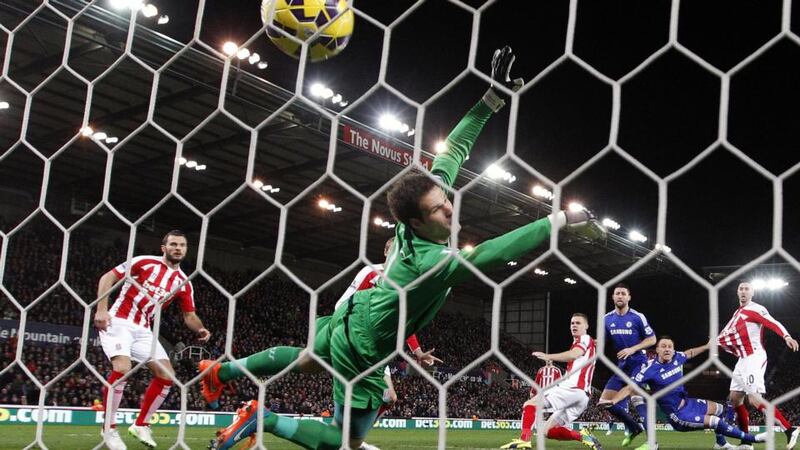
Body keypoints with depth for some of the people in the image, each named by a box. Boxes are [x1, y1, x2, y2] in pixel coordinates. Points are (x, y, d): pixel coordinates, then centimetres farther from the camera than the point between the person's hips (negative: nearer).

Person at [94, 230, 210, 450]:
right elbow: (107, 278, -5)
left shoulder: (184, 283, 7)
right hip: (118, 322, -6)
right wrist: (101, 309, -17)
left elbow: (189, 316, 12)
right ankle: (109, 429, -12)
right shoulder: (144, 262, -6)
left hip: (143, 331, 6)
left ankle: (141, 425, 12)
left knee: (167, 375, -3)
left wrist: (200, 329, -11)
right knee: (122, 368, -27)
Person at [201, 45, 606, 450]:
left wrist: (492, 99, -13)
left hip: (351, 315, 9)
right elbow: (491, 254, -52)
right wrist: (560, 220, -54)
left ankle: (222, 371, 45)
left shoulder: (428, 194, -16)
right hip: (361, 348, -8)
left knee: (305, 361, 33)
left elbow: (452, 151, -10)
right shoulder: (430, 262, -38)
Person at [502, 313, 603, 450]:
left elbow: (574, 354, -18)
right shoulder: (587, 344, 33)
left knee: (530, 404, -8)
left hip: (572, 388, -9)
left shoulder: (585, 339, 2)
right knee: (547, 431, 8)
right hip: (583, 395, 9)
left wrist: (548, 356, -21)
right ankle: (582, 436, -5)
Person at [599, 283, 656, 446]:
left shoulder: (638, 317, -9)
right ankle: (633, 427, 21)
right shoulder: (607, 319, 4)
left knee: (636, 396, -26)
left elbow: (652, 339, -4)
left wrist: (632, 349, -17)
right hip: (621, 365, 6)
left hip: (638, 362, -6)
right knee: (606, 400, 1)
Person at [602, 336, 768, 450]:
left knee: (720, 409, 16)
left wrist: (707, 346, 27)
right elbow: (630, 388, -27)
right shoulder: (650, 369, -26)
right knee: (716, 421, -12)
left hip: (687, 402, 8)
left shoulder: (677, 357, -7)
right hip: (677, 414, -8)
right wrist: (613, 400, -42)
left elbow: (690, 353, 17)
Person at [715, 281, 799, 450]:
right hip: (743, 359, 9)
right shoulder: (738, 312, 19)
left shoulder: (755, 309, -8)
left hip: (754, 358, -9)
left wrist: (786, 337, -41)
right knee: (735, 398, 7)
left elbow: (773, 323, -24)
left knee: (755, 399, -18)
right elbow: (729, 335, 27)